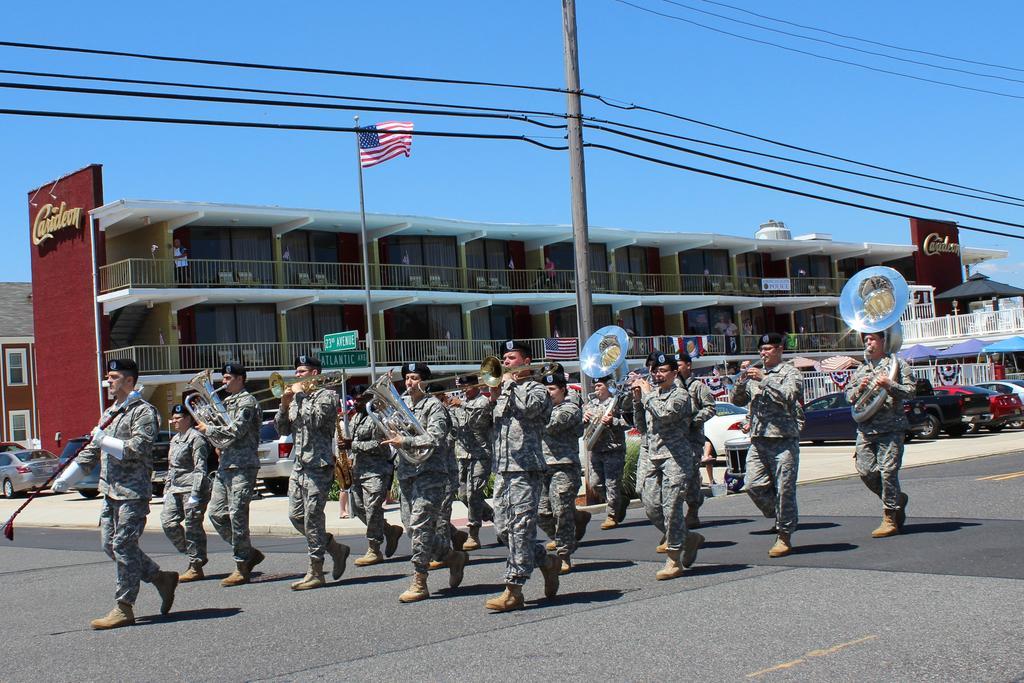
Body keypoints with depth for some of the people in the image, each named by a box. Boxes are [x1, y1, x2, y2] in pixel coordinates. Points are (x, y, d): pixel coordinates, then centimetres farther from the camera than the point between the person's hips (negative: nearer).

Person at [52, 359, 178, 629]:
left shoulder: (143, 411, -7)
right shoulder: (109, 413, 19)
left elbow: (138, 448, -19)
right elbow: (91, 452, 21)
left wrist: (104, 440, -15)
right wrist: (65, 479, 13)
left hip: (133, 491, -9)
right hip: (110, 492, 9)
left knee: (124, 546, -7)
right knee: (110, 545, 9)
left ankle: (124, 609, 0)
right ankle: (162, 579, 22)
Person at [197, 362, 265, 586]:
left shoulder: (247, 402, -7)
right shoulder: (228, 402, 20)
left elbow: (235, 431, -17)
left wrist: (209, 429, -6)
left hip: (242, 467, -9)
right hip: (225, 466, 9)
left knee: (237, 516, -9)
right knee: (216, 513, 6)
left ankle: (242, 569, -2)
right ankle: (249, 553, 18)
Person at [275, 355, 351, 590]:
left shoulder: (327, 395, -5)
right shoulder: (297, 398, 17)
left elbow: (315, 419, -22)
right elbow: (283, 430, 15)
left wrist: (301, 395, -12)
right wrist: (285, 405, 0)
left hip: (319, 465, -8)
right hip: (299, 465, 8)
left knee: (312, 518, -7)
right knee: (295, 515, 9)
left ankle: (315, 573, -1)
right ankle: (336, 549, 24)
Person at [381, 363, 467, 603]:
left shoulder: (434, 406, -5)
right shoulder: (401, 402, 14)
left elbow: (434, 438, -16)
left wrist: (405, 442, -24)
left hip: (430, 471, -8)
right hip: (406, 472, 8)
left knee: (420, 525, -13)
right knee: (411, 525, 9)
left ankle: (419, 583, -8)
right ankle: (453, 557, 27)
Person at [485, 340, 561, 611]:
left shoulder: (536, 389, 3)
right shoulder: (502, 390, 21)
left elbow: (528, 407, -21)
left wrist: (510, 384, -6)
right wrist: (491, 397, -1)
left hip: (525, 468, -7)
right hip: (501, 469, 7)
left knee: (520, 529, -8)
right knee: (503, 530, 7)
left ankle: (514, 590, -7)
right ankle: (547, 562, 24)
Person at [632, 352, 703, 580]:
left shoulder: (680, 394, -4)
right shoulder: (652, 393, 18)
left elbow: (664, 413, -21)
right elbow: (640, 422, 20)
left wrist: (648, 393, -8)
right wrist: (638, 398, 8)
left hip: (675, 456, -7)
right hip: (653, 457, 7)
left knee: (671, 507, -11)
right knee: (651, 508, 3)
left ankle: (674, 561, -4)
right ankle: (689, 538, 23)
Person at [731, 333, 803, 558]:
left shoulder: (790, 373, 2)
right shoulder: (755, 374, 18)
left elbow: (789, 395, -17)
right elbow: (738, 400, 12)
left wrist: (764, 380, -18)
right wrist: (742, 378, -3)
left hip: (784, 440, -5)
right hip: (758, 440, 5)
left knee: (784, 489, -4)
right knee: (753, 485, -1)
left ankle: (784, 537, 5)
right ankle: (780, 517, 21)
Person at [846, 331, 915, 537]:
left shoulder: (896, 364, 5)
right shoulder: (860, 370, 21)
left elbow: (910, 391, -3)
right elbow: (848, 395, 19)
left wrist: (889, 385, -18)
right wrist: (859, 388, -1)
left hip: (890, 428, -5)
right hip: (865, 429, 5)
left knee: (888, 471, -9)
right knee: (866, 471, -1)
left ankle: (890, 519, -3)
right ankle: (897, 499, 23)